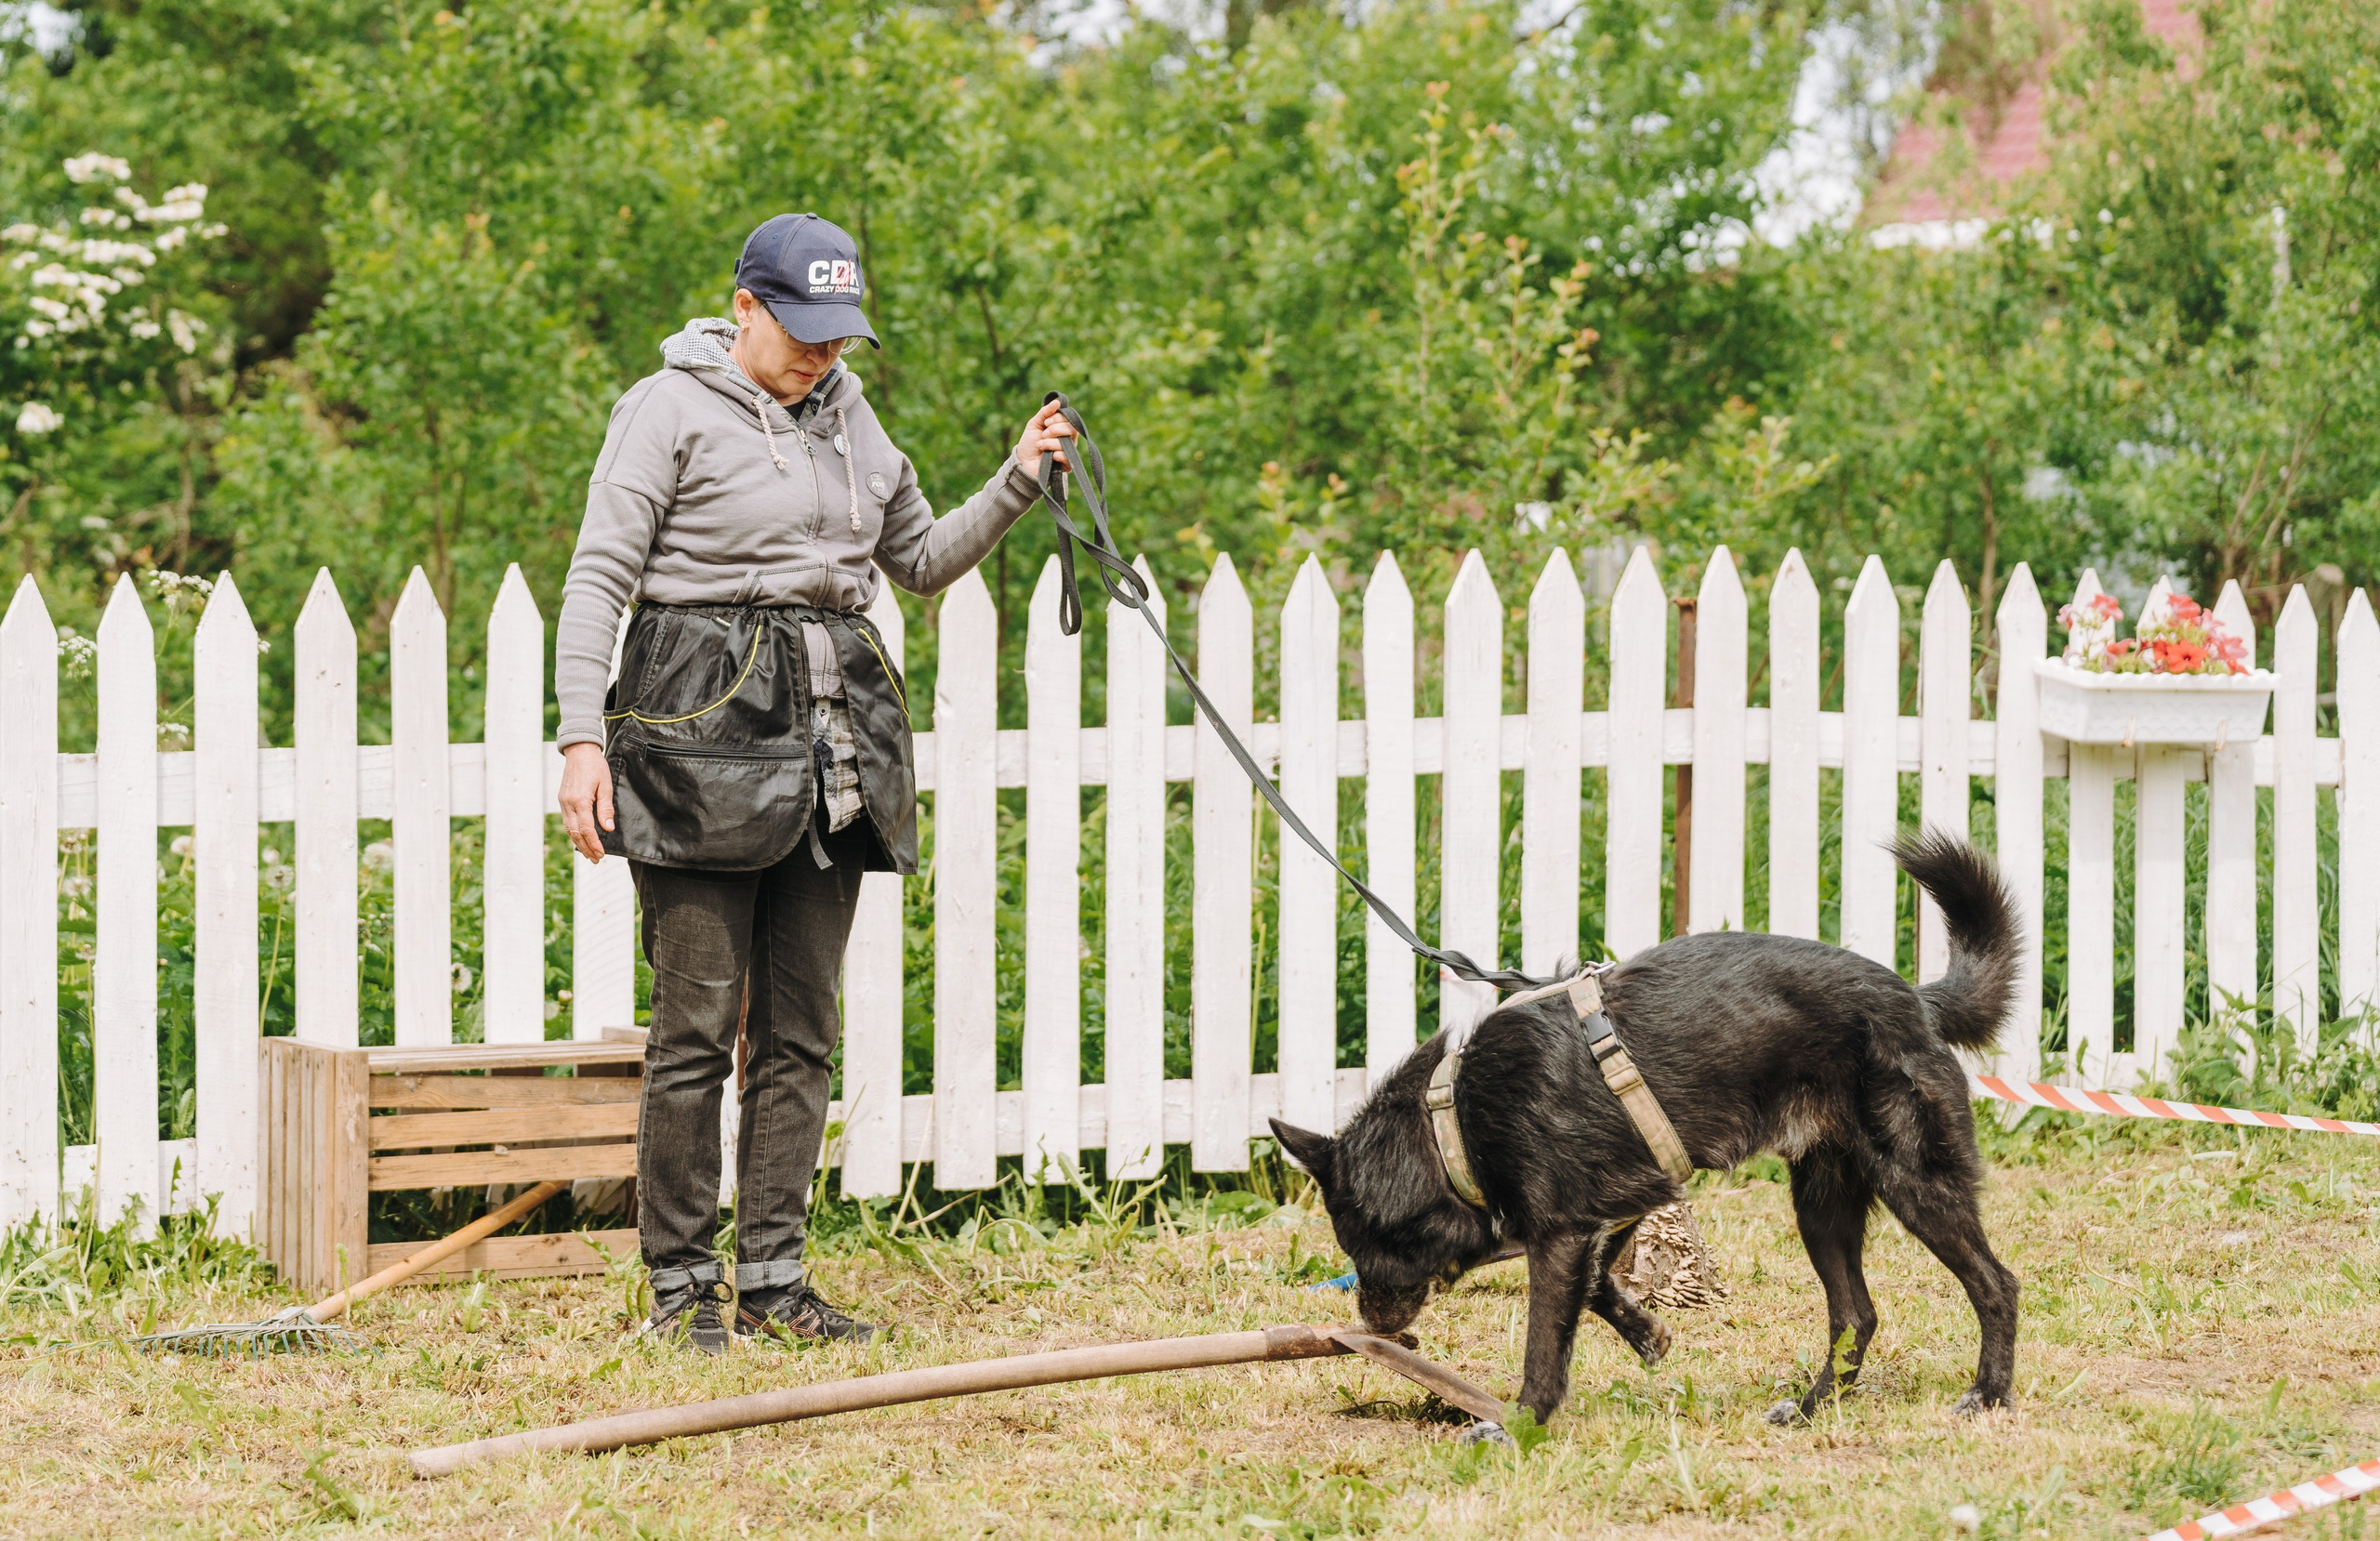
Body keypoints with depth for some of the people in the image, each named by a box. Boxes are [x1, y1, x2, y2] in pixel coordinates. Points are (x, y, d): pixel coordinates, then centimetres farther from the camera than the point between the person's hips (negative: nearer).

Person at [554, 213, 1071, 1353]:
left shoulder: (847, 417, 16)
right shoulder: (673, 409, -3)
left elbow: (925, 561, 26)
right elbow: (597, 581, -6)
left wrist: (1015, 484, 10)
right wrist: (581, 739, -14)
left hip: (832, 742, 6)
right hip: (704, 729, -6)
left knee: (800, 1025, 6)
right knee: (698, 1022, -5)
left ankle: (773, 1276, 10)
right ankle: (679, 1280, 1)